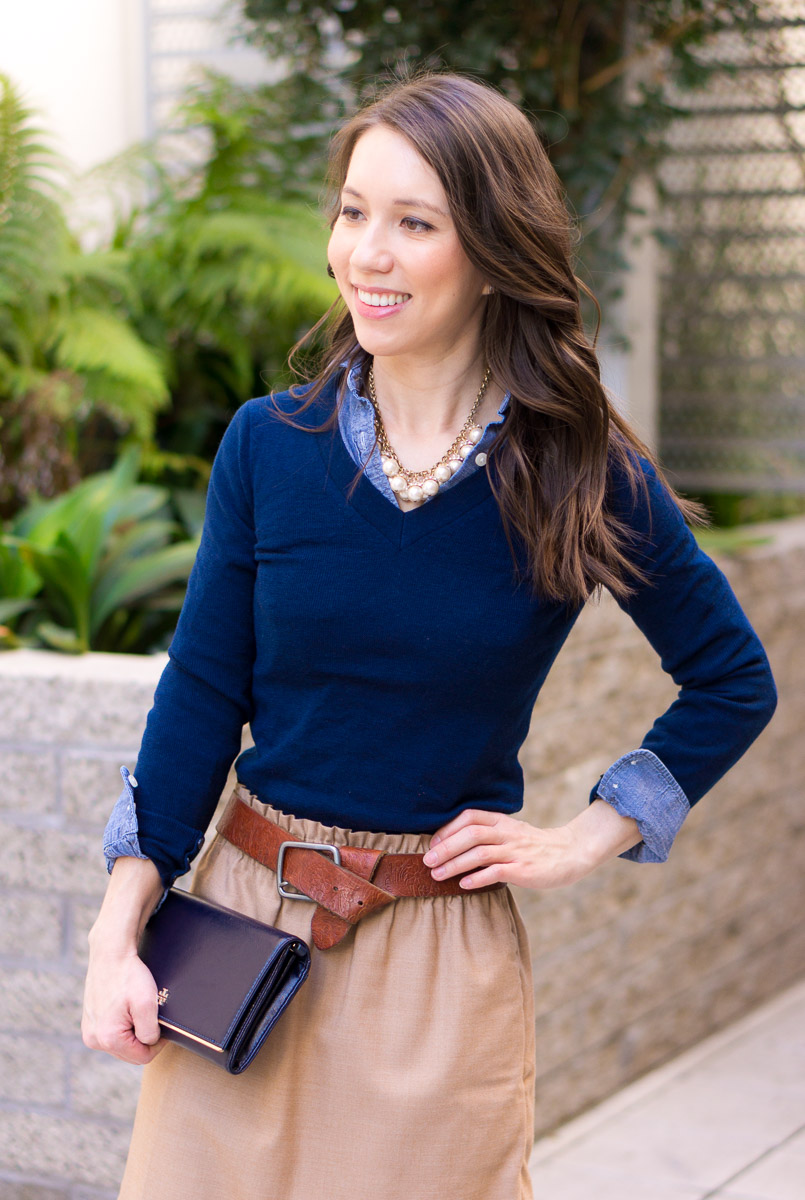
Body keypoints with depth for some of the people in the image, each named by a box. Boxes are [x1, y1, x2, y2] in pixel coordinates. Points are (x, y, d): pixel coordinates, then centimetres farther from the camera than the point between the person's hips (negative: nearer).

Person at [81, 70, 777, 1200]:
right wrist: (120, 932, -5)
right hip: (243, 920, 2)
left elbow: (734, 684, 5)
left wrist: (581, 842, -1)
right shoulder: (268, 443, -3)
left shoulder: (583, 475, -7)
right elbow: (202, 692, 1)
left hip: (441, 959, -1)